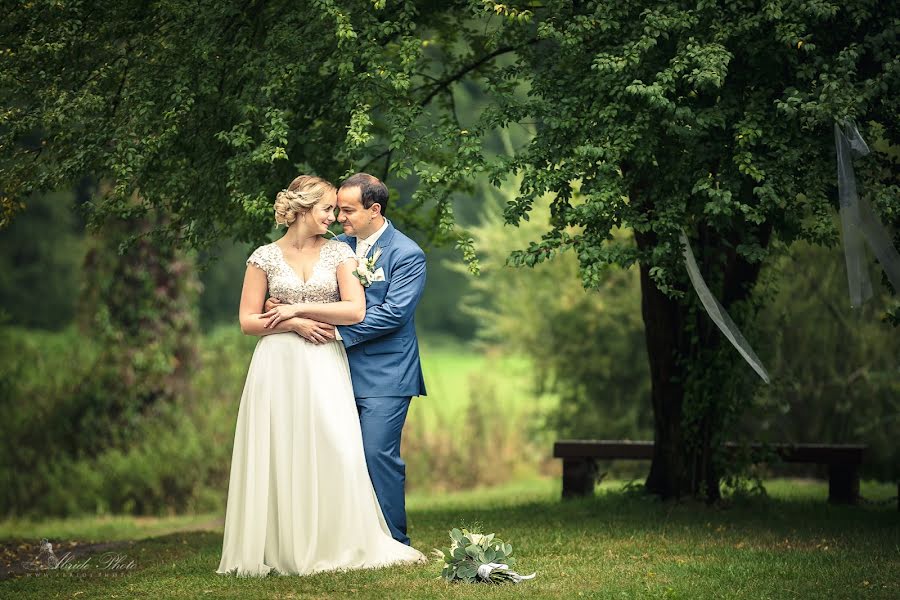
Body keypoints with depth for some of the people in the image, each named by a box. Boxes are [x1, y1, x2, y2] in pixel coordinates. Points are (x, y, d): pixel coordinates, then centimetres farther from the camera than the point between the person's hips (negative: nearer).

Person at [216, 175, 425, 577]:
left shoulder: (339, 253, 5)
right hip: (278, 367, 0)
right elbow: (248, 321, 2)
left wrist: (299, 308, -8)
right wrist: (294, 325, -11)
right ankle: (280, 549, 7)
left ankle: (334, 545, 1)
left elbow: (355, 311, -5)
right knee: (279, 456, -1)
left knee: (333, 451, -8)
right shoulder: (265, 257, 3)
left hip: (325, 367, 1)